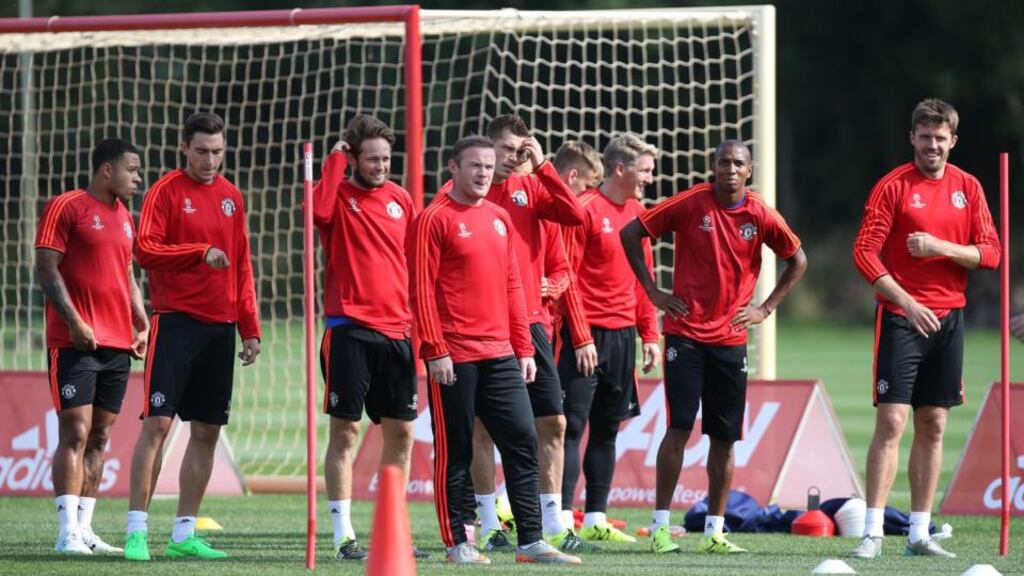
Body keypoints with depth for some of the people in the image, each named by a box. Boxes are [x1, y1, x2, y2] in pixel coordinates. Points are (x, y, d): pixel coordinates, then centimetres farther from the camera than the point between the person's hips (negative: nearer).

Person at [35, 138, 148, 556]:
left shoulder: (125, 217, 18)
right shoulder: (67, 207, -5)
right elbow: (46, 269, -10)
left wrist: (142, 324, 13)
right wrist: (74, 321, -18)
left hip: (118, 346, 8)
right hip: (76, 343, -8)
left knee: (99, 437, 7)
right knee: (75, 432, -12)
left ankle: (84, 529, 10)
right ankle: (68, 532, -14)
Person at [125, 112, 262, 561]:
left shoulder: (231, 197, 14)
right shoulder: (166, 191, -2)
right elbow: (145, 250, -12)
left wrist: (250, 329, 13)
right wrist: (200, 252, -19)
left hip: (220, 328, 6)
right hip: (176, 321, -6)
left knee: (207, 431, 5)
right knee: (157, 423, -10)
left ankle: (184, 534, 11)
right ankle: (137, 531, -8)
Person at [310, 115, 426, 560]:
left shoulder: (401, 200, 11)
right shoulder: (339, 196, -2)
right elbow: (318, 210, -26)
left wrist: (421, 319, 12)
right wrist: (335, 160, -16)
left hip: (396, 331, 5)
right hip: (349, 330, -5)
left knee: (401, 431, 7)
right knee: (346, 429, -4)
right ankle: (344, 535, -2)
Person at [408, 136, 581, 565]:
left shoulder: (499, 218, 15)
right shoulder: (435, 219, -5)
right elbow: (421, 289, -9)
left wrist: (524, 348, 14)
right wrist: (435, 350, -15)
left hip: (500, 353, 6)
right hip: (454, 358, -6)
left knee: (523, 441, 2)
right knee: (455, 452, 0)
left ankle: (530, 542, 4)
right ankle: (456, 543, 7)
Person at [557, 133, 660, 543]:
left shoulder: (638, 213, 13)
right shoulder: (585, 209, -10)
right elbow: (568, 277, -12)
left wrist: (649, 334, 13)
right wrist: (581, 338, -16)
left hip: (622, 336, 8)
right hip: (587, 334, -7)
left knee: (607, 429, 10)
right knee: (573, 425, -8)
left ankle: (595, 519, 14)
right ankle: (562, 520, -10)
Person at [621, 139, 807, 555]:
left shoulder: (761, 216, 1)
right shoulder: (690, 204, -5)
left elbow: (797, 261, 15)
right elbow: (630, 234, 0)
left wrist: (767, 308, 7)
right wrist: (652, 291, -2)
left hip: (731, 339, 3)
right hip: (685, 333, -3)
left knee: (724, 438, 3)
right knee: (680, 428, -9)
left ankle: (714, 532, 9)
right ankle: (661, 527, -4)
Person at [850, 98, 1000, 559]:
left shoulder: (968, 188, 9)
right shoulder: (893, 187, -4)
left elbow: (990, 253, 5)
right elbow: (865, 253, -11)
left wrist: (942, 247, -13)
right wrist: (907, 303, -19)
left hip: (949, 318, 4)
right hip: (900, 316, -4)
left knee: (933, 426, 6)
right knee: (891, 421, -10)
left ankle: (920, 533, 10)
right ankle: (873, 533, -11)